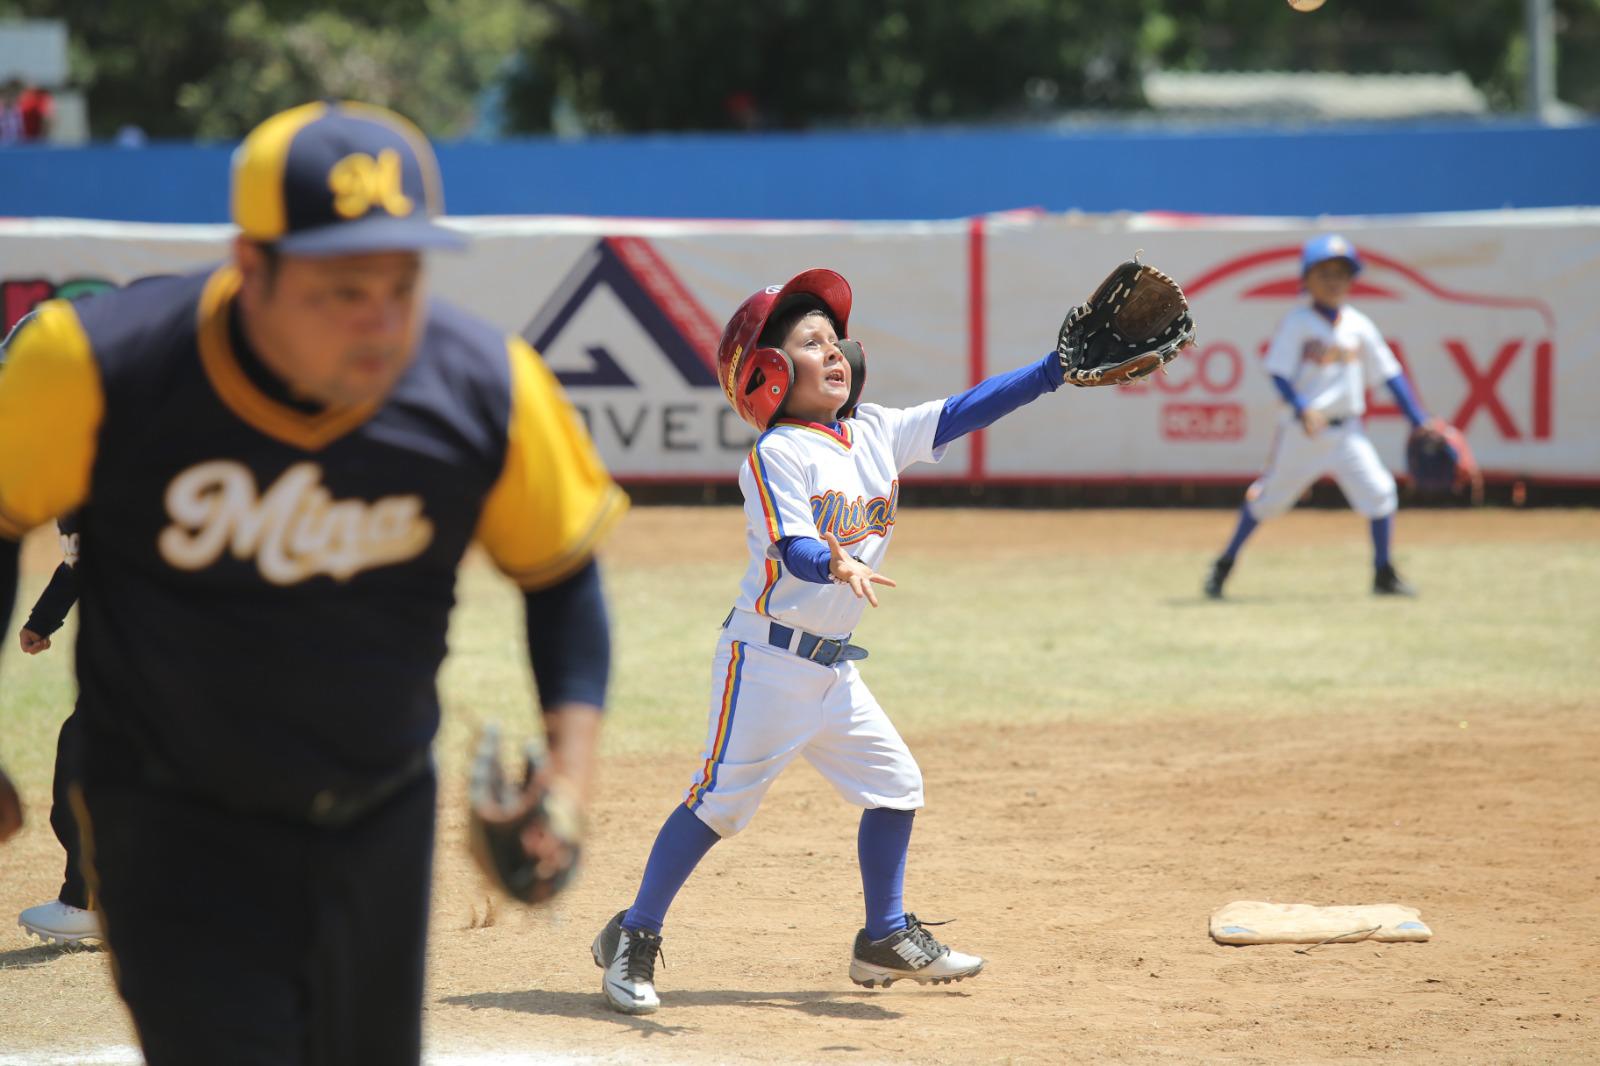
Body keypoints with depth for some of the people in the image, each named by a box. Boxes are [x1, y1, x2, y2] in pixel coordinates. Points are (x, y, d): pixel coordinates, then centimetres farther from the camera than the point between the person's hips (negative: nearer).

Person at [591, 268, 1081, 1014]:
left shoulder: (877, 433, 8)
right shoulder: (776, 455, -14)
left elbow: (963, 413, 7)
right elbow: (791, 547, -26)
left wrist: (1056, 370, 1)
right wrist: (837, 567, -48)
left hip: (833, 667, 8)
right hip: (767, 658, -8)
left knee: (895, 785, 10)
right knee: (720, 798, -7)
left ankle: (885, 939, 23)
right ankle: (632, 939, 4)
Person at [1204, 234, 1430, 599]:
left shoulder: (1358, 325, 4)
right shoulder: (1296, 323, -7)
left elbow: (1389, 373, 8)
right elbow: (1279, 374, -12)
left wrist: (1418, 419, 3)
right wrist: (1302, 409, -29)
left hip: (1346, 431, 3)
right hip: (1301, 430, -3)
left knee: (1379, 493, -9)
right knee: (1269, 497, 6)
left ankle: (1383, 575, 6)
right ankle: (1224, 565, 23)